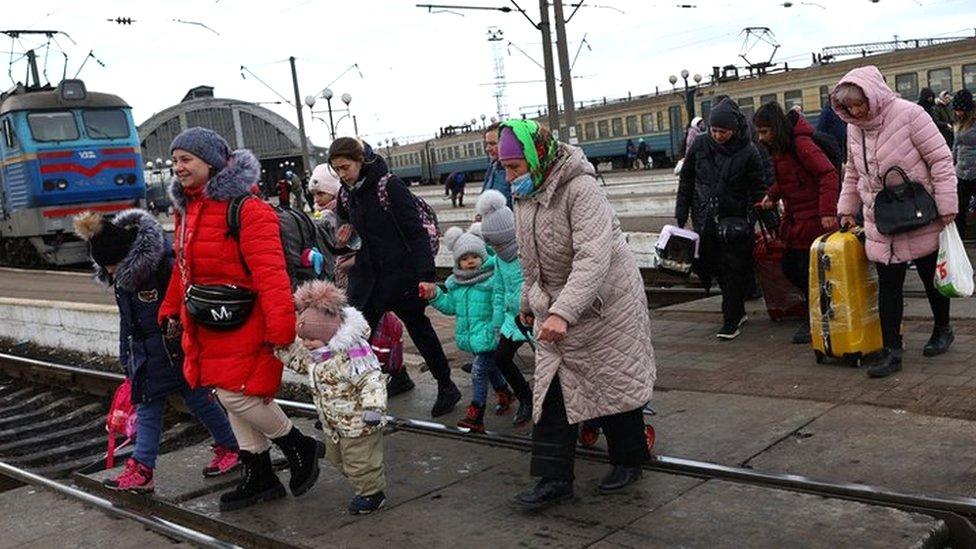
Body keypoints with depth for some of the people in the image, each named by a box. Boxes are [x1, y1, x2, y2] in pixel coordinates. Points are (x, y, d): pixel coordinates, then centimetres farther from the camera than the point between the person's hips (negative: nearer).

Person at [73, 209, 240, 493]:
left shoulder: (166, 266, -23)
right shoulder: (121, 277, 4)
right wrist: (127, 359, 21)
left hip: (177, 352, -7)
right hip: (148, 358, 8)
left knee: (199, 400, 4)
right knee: (147, 409, 8)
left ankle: (231, 448, 23)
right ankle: (141, 470, 13)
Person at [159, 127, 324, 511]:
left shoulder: (245, 209, -18)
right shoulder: (187, 208, 11)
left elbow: (269, 272, -24)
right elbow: (183, 267, 23)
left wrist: (280, 327, -29)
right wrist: (172, 310, 24)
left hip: (243, 322, -9)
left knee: (237, 393, -10)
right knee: (233, 397, 13)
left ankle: (301, 448, 14)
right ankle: (260, 478, 27)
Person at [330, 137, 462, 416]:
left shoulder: (389, 185, -17)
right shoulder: (348, 192, 4)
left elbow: (416, 230, -20)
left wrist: (426, 275, -25)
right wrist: (349, 225, 1)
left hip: (401, 271, -7)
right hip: (369, 272, 7)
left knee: (418, 326, 4)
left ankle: (446, 387, 21)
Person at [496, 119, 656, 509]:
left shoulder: (581, 190, -25)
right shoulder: (524, 196, 2)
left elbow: (593, 260, -35)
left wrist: (562, 312, -43)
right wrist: (528, 303, 23)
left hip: (604, 308, -7)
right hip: (553, 310, 7)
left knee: (614, 384, 9)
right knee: (551, 391, 3)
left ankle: (628, 461, 30)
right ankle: (555, 479, 9)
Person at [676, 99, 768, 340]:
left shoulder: (748, 152, -8)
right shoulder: (700, 145, 1)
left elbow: (759, 191, -4)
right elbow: (686, 180, 9)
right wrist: (681, 214, 6)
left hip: (734, 221, -3)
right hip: (705, 221, 4)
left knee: (733, 270, -2)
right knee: (717, 267, 11)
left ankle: (731, 321, 6)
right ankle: (738, 311, 27)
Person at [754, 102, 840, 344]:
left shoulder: (801, 143, -18)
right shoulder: (778, 149, 10)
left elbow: (828, 175, -22)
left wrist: (827, 212, -27)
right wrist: (771, 195, 4)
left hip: (813, 219, -9)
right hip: (794, 219, 9)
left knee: (808, 270, -2)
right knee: (789, 266, 11)